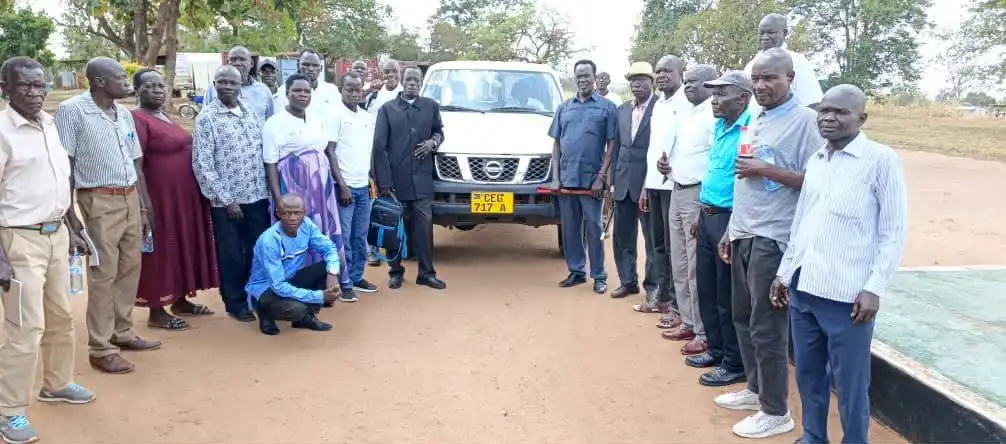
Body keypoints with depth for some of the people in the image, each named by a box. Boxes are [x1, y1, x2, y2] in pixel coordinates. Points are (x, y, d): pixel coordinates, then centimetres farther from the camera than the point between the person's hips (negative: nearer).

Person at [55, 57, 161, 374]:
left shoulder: (124, 114, 12)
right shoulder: (72, 110, -8)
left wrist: (144, 206, 15)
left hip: (130, 199, 7)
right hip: (100, 201, -7)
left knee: (130, 269, 12)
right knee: (103, 274, -3)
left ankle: (122, 333, 26)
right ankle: (101, 349, 5)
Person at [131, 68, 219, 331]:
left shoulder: (164, 116, 13)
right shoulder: (137, 120, -13)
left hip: (184, 194, 9)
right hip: (161, 196, -9)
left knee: (183, 245, 16)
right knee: (161, 249, -1)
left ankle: (180, 300, 29)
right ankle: (156, 312, 9)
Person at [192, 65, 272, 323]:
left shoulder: (250, 112, 8)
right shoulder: (206, 118, -8)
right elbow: (202, 165, -11)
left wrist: (266, 189, 7)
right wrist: (226, 199, -13)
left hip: (257, 196, 5)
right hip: (226, 201, -5)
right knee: (231, 255, 7)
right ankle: (236, 303, 22)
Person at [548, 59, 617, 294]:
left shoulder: (607, 107, 1)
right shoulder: (564, 107, 12)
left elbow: (611, 145, -3)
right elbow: (556, 144, 12)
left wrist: (601, 177, -10)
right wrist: (555, 177, 3)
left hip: (591, 179, -4)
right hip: (566, 178, 4)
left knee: (594, 229, 1)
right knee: (570, 229, 9)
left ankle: (599, 276, 9)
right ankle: (576, 271, 19)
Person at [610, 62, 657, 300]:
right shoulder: (622, 110, 13)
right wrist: (613, 179, 10)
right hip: (623, 182, 6)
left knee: (653, 237, 2)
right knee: (622, 236, 13)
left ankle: (653, 289, 9)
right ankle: (628, 281, 25)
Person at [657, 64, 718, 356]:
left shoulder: (715, 114, -12)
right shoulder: (688, 115, 17)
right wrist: (667, 166, 6)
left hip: (698, 195, -9)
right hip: (677, 192, 9)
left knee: (697, 268, -5)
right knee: (680, 265, 14)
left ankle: (704, 333, 5)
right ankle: (688, 323, 25)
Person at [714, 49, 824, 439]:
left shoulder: (804, 120, -11)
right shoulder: (756, 119, 14)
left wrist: (766, 170, -19)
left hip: (773, 239, -8)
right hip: (743, 235, 8)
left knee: (767, 327, -1)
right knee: (743, 317, 16)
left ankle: (776, 411, 12)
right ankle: (756, 389, 32)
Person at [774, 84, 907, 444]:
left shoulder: (882, 160, -6)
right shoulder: (815, 161, 12)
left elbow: (894, 231, -7)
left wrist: (874, 288, -12)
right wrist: (784, 271, 17)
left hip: (847, 293, -6)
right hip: (802, 287, 6)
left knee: (849, 383, 5)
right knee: (808, 374, 16)